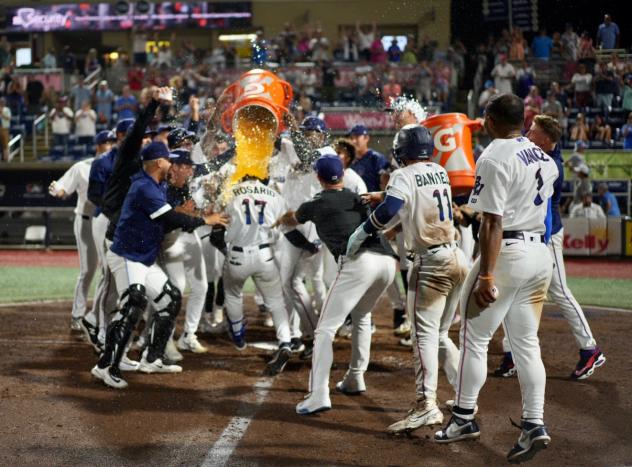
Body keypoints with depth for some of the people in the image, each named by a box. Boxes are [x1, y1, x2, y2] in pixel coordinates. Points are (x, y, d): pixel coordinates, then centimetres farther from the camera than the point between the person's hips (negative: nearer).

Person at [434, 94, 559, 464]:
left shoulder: (494, 158, -14)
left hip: (507, 253, -8)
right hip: (541, 253, 8)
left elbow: (494, 222, -19)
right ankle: (535, 424, 5)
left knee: (475, 337, 5)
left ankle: (465, 418, 12)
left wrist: (486, 276, -20)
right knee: (526, 343, 10)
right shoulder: (543, 158, 10)